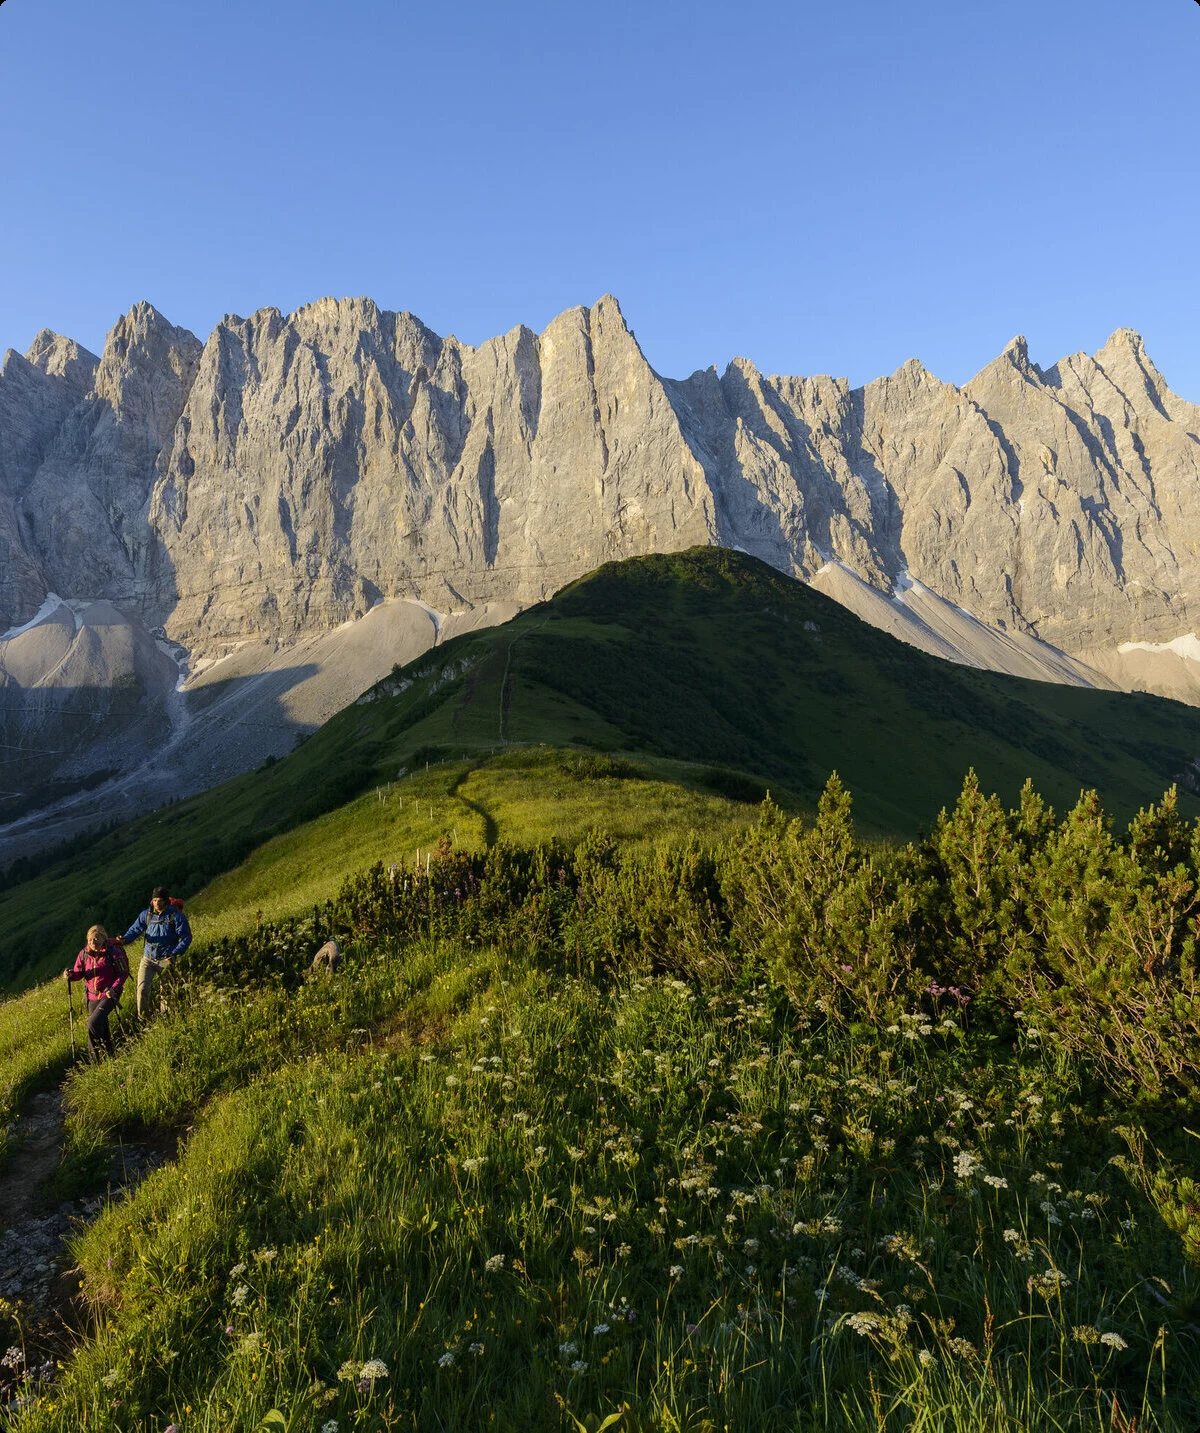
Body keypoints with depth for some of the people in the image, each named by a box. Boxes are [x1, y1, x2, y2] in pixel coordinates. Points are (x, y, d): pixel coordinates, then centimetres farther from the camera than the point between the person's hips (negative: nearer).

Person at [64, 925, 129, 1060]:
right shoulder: (84, 953, -3)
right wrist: (70, 975, -19)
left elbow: (123, 973, -11)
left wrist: (113, 989, -24)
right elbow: (79, 973, 4)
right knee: (101, 1026, 17)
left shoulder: (113, 952, -17)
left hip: (108, 994, -5)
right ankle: (109, 1051, 36)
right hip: (93, 996, 5)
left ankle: (94, 1053, 0)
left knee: (93, 1023, -19)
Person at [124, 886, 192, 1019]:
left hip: (166, 960, -2)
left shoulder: (176, 915, -7)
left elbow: (186, 937, -5)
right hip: (147, 958, 3)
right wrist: (125, 939, -17)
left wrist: (174, 954, -16)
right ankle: (142, 1019, 7)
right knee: (142, 988, -9)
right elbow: (135, 929, 6)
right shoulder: (146, 914, 4)